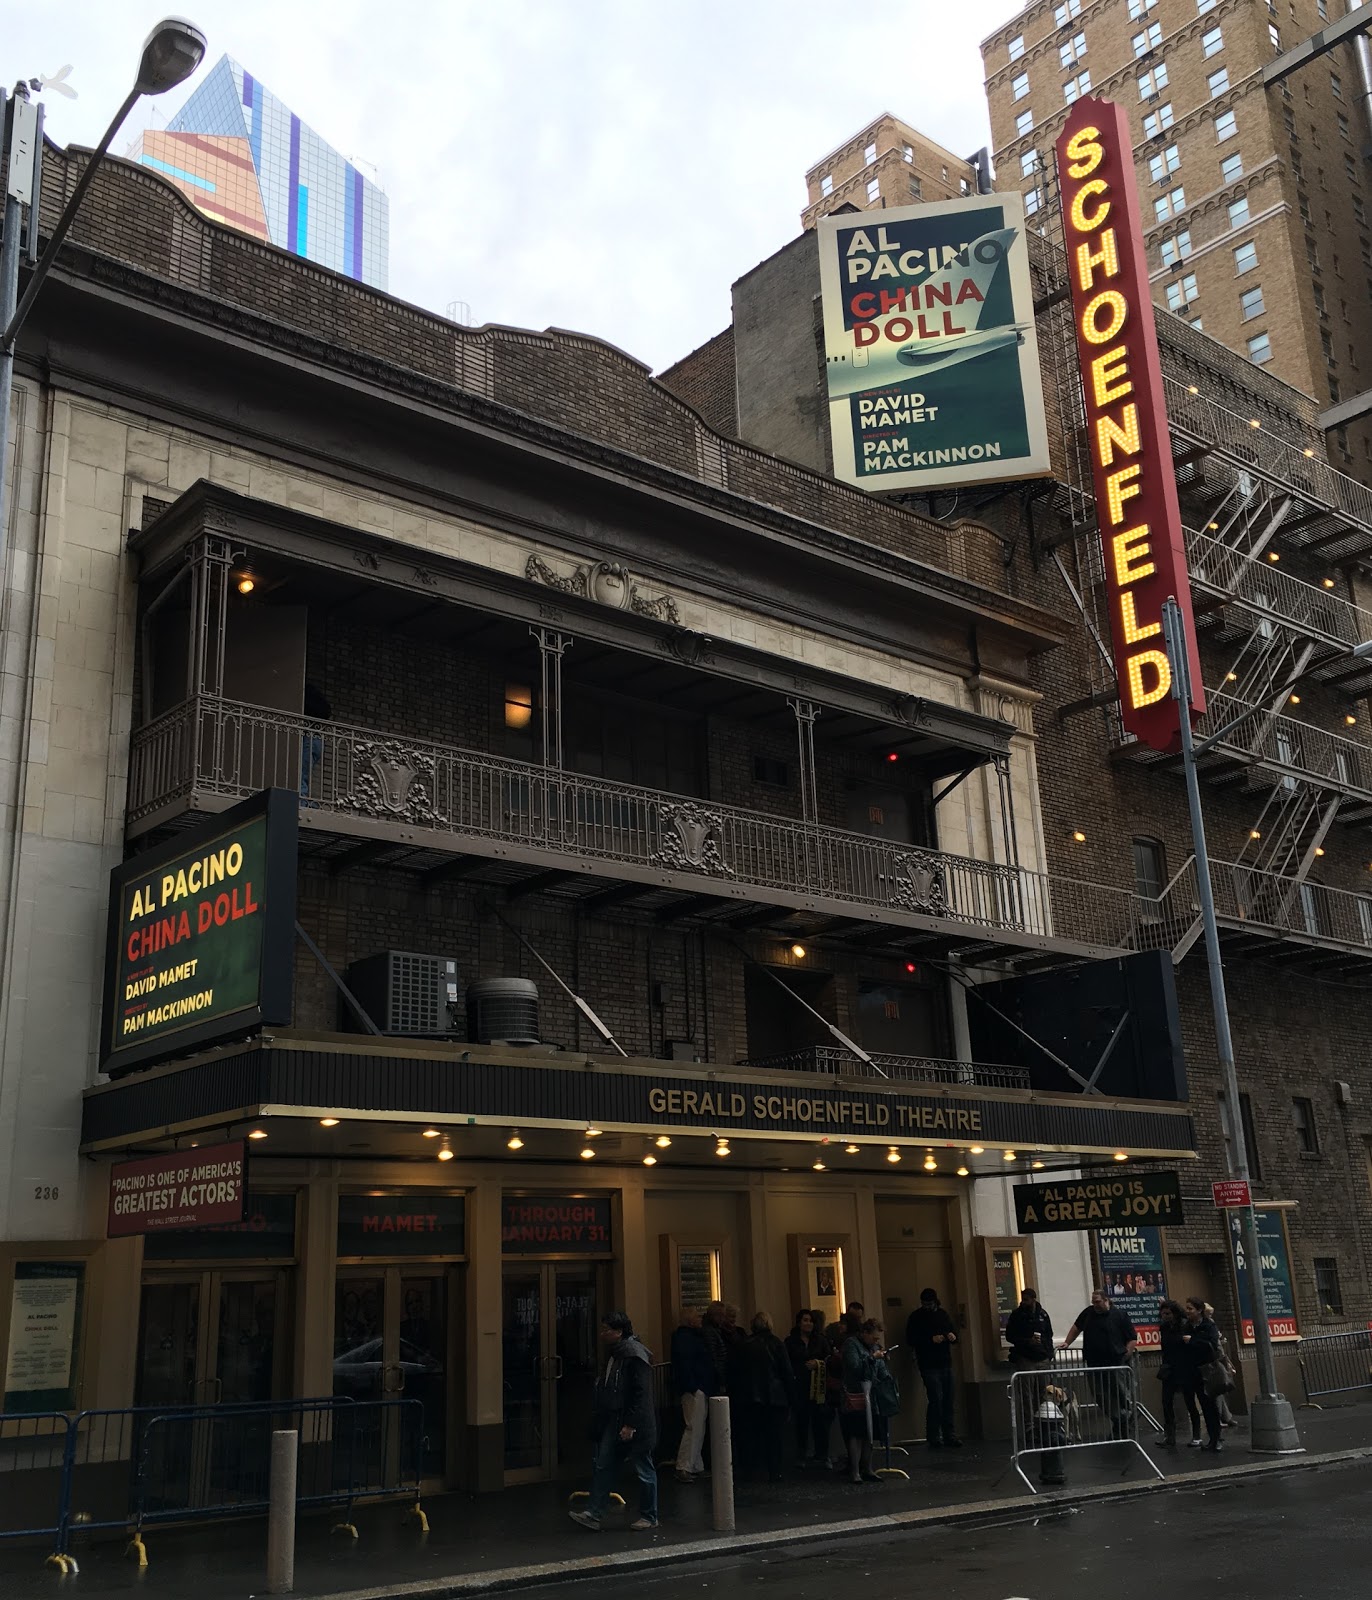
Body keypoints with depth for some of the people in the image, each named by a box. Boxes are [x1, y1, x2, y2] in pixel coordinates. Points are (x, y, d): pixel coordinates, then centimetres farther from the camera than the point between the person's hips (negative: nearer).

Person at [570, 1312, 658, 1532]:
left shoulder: (635, 1354, -18)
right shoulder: (613, 1352, 11)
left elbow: (641, 1393, -21)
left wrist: (631, 1424, -22)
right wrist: (599, 1419, 18)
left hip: (634, 1425, -9)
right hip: (613, 1421, 9)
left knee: (644, 1471, 4)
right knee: (602, 1465, 6)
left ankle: (649, 1517, 16)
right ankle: (595, 1513, 11)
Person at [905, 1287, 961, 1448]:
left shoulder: (942, 1314, 15)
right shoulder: (916, 1317, 0)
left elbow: (953, 1331, 22)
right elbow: (910, 1340, -7)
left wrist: (953, 1336, -2)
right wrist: (931, 1339, -16)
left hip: (945, 1364, 5)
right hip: (929, 1366, -5)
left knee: (948, 1400, 4)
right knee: (936, 1400, -12)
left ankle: (949, 1435, 11)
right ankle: (934, 1437, -3)